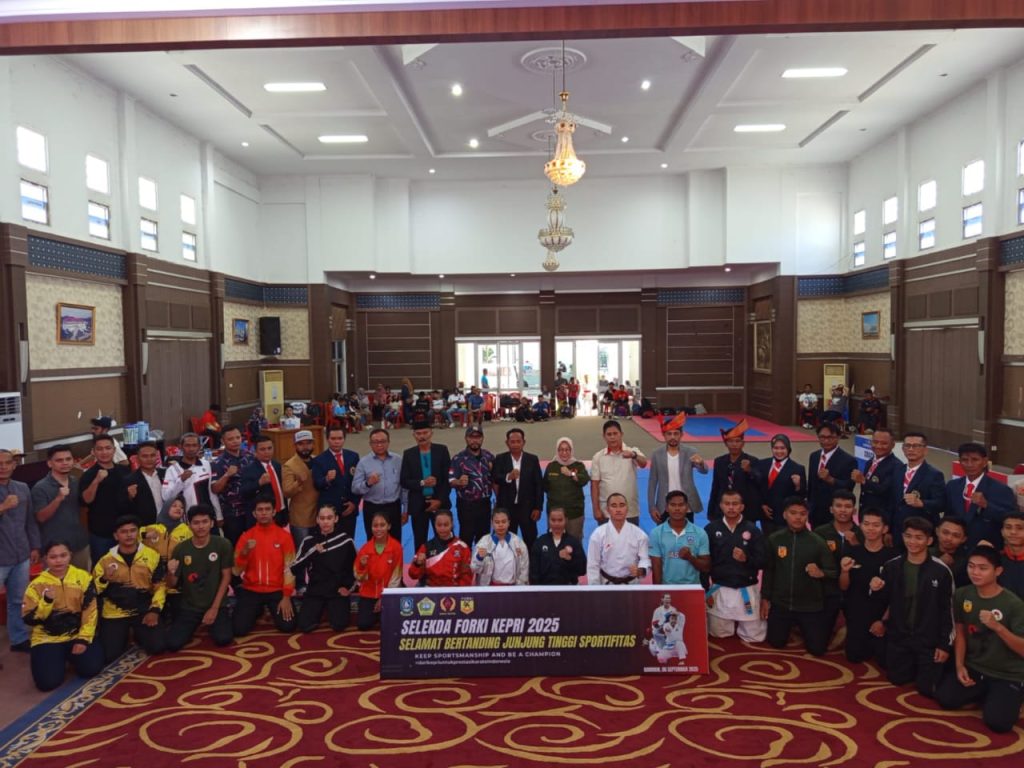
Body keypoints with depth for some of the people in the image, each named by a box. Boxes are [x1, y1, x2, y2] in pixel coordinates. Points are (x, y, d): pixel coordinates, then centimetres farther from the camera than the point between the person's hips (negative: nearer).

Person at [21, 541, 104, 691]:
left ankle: (70, 655, 16)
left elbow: (90, 610, -4)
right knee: (48, 681, -19)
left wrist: (84, 639, -11)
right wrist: (46, 601, -24)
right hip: (47, 638, 0)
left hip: (77, 634, 1)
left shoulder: (82, 577, -4)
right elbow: (29, 619, -8)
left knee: (91, 668, -19)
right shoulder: (37, 584, -5)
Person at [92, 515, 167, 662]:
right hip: (115, 613, 1)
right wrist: (104, 579, -17)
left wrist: (155, 610, -10)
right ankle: (124, 635, 24)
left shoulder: (152, 555, -2)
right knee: (109, 656, -10)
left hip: (144, 610, 0)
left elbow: (160, 585, 0)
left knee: (157, 647, -14)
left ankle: (137, 634, 19)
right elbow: (93, 590, 2)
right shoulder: (106, 560, 0)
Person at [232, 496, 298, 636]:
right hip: (251, 590, 1)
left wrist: (287, 597, -14)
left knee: (287, 626, -18)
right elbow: (237, 571, -3)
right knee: (238, 629, -16)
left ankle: (273, 608, 16)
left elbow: (289, 568, -7)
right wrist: (244, 552, -21)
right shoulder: (245, 536, 0)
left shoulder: (284, 535, -4)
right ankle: (256, 610, 17)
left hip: (277, 590, -1)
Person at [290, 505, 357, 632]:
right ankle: (319, 611, 18)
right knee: (305, 626, -15)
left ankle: (344, 608, 16)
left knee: (338, 625, -19)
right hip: (315, 591, 1)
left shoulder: (345, 540, -2)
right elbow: (295, 568, -3)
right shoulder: (309, 540, 0)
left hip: (338, 591, -1)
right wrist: (313, 551, -14)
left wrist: (349, 587, 0)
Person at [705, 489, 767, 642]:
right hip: (719, 589, 0)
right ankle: (732, 623, 41)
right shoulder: (711, 529, -3)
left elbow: (762, 562, -3)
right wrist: (706, 590, -4)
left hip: (747, 590, 0)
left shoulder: (753, 530, -3)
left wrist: (746, 559, -23)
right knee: (718, 633, 8)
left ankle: (741, 624, 36)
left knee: (755, 636, 3)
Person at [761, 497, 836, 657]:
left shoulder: (817, 542, -10)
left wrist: (821, 573, -28)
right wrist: (765, 598, 3)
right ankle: (793, 625, 40)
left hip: (810, 606, -1)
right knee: (776, 643, 9)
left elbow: (833, 572, -6)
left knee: (818, 648, 2)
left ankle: (803, 627, 33)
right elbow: (768, 570, 3)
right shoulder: (774, 539, -5)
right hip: (780, 604, 1)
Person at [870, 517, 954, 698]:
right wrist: (878, 590, -19)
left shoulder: (941, 570, -14)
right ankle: (913, 666, 43)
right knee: (897, 679, 14)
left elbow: (948, 609, -8)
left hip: (929, 640, -3)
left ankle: (925, 667, 31)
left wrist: (945, 644, -7)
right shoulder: (891, 566, -5)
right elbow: (886, 601, 4)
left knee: (927, 688, 2)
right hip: (898, 637, 3)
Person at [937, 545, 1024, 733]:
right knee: (945, 699, -13)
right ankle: (983, 693, 16)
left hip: (1007, 675, -4)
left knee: (997, 722, -20)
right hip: (973, 667, 4)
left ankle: (1005, 697, 13)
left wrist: (997, 627, -33)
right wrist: (959, 665, -3)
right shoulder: (962, 595, -4)